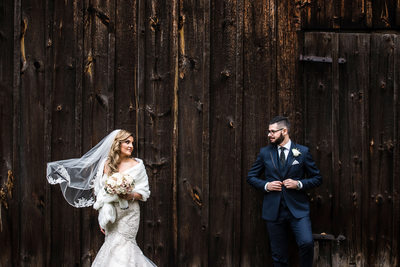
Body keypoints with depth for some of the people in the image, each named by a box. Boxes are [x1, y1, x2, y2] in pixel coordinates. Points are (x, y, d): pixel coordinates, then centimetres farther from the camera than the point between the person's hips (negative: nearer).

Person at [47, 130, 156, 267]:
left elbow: (144, 193, 1)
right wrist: (102, 218, 6)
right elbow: (100, 191, 8)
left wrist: (130, 196, -19)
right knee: (112, 244, 1)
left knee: (121, 245, -7)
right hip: (111, 212, 2)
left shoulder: (137, 165, -1)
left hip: (129, 212, -2)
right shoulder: (106, 164, 4)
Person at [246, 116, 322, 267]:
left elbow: (317, 178, 6)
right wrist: (266, 185, -5)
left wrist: (299, 184, -11)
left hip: (297, 209, -2)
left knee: (307, 243, -22)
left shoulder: (302, 152, 2)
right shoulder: (265, 152, 8)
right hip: (273, 210, 2)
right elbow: (251, 177, 14)